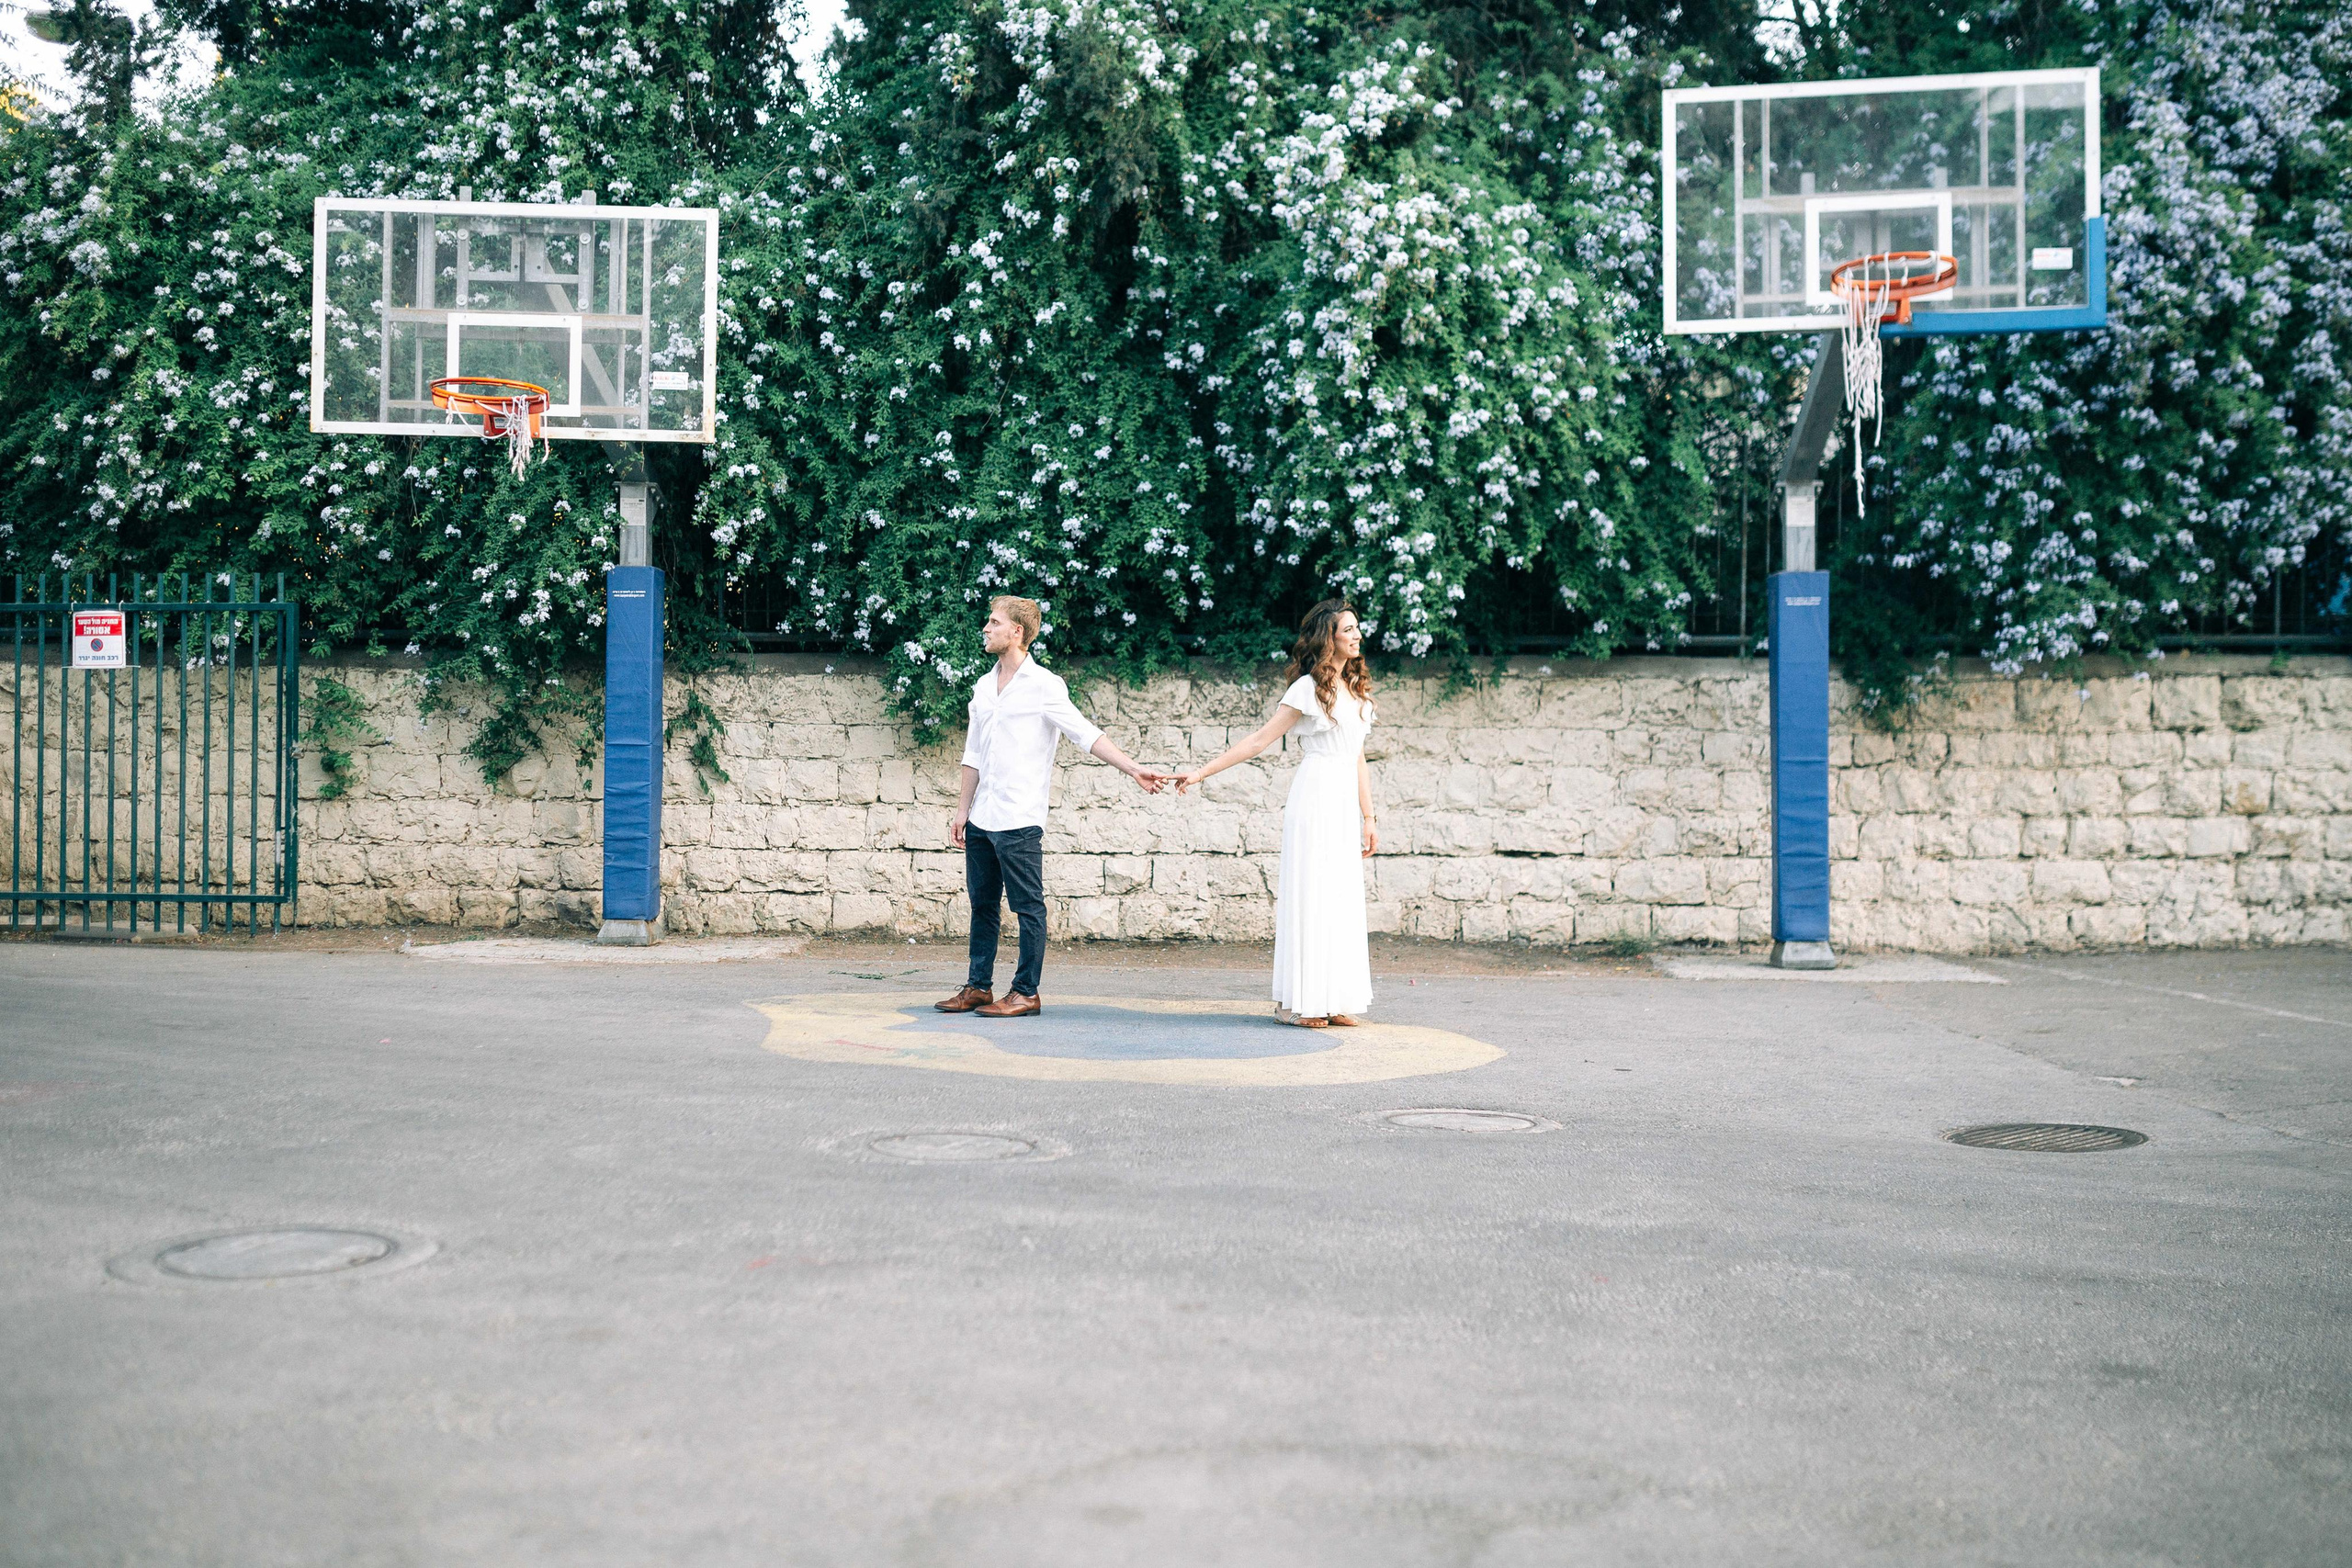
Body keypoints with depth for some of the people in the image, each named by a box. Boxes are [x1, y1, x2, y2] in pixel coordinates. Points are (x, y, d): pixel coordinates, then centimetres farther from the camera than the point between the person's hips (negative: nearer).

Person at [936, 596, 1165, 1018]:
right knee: (983, 905, 11)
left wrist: (1134, 770, -19)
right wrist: (963, 809, 15)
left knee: (1028, 908, -2)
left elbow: (1086, 734, -10)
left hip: (1018, 821, -7)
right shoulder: (984, 686, 15)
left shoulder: (1044, 685, -5)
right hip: (981, 820, 7)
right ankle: (978, 987, 18)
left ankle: (1026, 993, 2)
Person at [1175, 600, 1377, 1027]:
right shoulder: (1309, 688, -5)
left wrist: (1368, 817, 17)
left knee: (1342, 896, 4)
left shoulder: (1356, 688, 16)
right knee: (1309, 893, -7)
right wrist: (1202, 772, -10)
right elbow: (1259, 739, -5)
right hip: (1315, 797, -7)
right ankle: (1297, 1001, -3)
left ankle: (1334, 999, 7)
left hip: (1347, 802, 7)